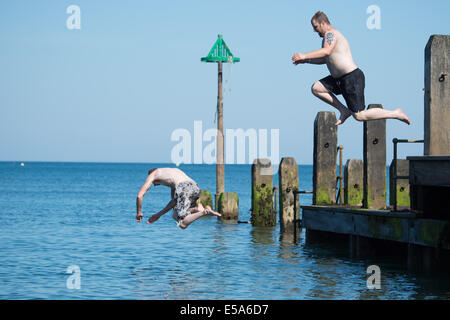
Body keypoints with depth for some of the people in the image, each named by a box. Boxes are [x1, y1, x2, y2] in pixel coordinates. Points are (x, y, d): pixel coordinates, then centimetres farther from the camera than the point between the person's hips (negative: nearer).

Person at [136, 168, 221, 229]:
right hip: (195, 187, 7)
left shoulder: (152, 175, 26)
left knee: (182, 224, -6)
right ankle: (197, 209, -4)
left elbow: (139, 196, 17)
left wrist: (139, 212, 32)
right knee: (175, 216, 21)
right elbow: (174, 200, 41)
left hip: (184, 188, -7)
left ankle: (205, 211, -22)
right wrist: (159, 214, 44)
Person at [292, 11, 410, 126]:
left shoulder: (330, 33, -12)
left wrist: (304, 56, -30)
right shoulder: (329, 37, 20)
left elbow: (326, 51, -31)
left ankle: (396, 113, 1)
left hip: (352, 78, -10)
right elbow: (324, 59, 32)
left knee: (359, 116, -9)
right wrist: (306, 61, 21)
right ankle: (344, 110, 6)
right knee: (315, 88, 6)